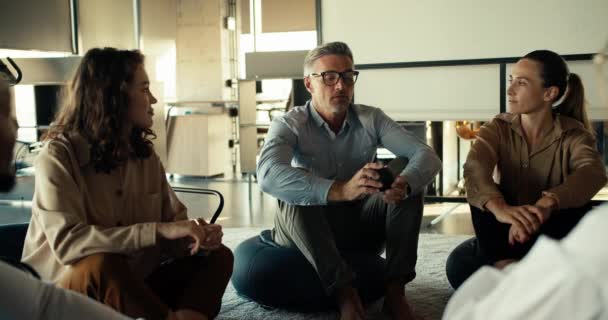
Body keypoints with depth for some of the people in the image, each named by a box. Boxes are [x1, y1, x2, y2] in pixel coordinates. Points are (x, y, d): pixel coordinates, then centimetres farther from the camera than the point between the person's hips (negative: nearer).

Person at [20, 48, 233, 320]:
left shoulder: (145, 154, 6)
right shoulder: (58, 155, -14)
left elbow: (174, 219, 5)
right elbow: (68, 242, -28)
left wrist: (197, 234, -19)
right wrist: (158, 231, -33)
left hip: (133, 285, 6)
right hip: (66, 291, -6)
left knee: (218, 256, -9)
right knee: (104, 264, -37)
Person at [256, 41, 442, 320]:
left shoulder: (371, 119, -3)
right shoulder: (289, 125, -13)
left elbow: (427, 156, -15)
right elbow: (269, 175, -35)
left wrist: (403, 183, -40)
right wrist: (340, 190, -50)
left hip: (361, 224, 3)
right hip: (307, 232, -3)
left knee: (408, 176, -18)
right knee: (294, 196, -33)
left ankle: (395, 289, -22)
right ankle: (345, 295, -34)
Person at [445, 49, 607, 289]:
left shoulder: (573, 135, -12)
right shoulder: (498, 128, -7)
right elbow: (474, 168, -29)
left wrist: (545, 205, -58)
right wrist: (499, 208, -53)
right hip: (505, 234, 0)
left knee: (576, 207, -32)